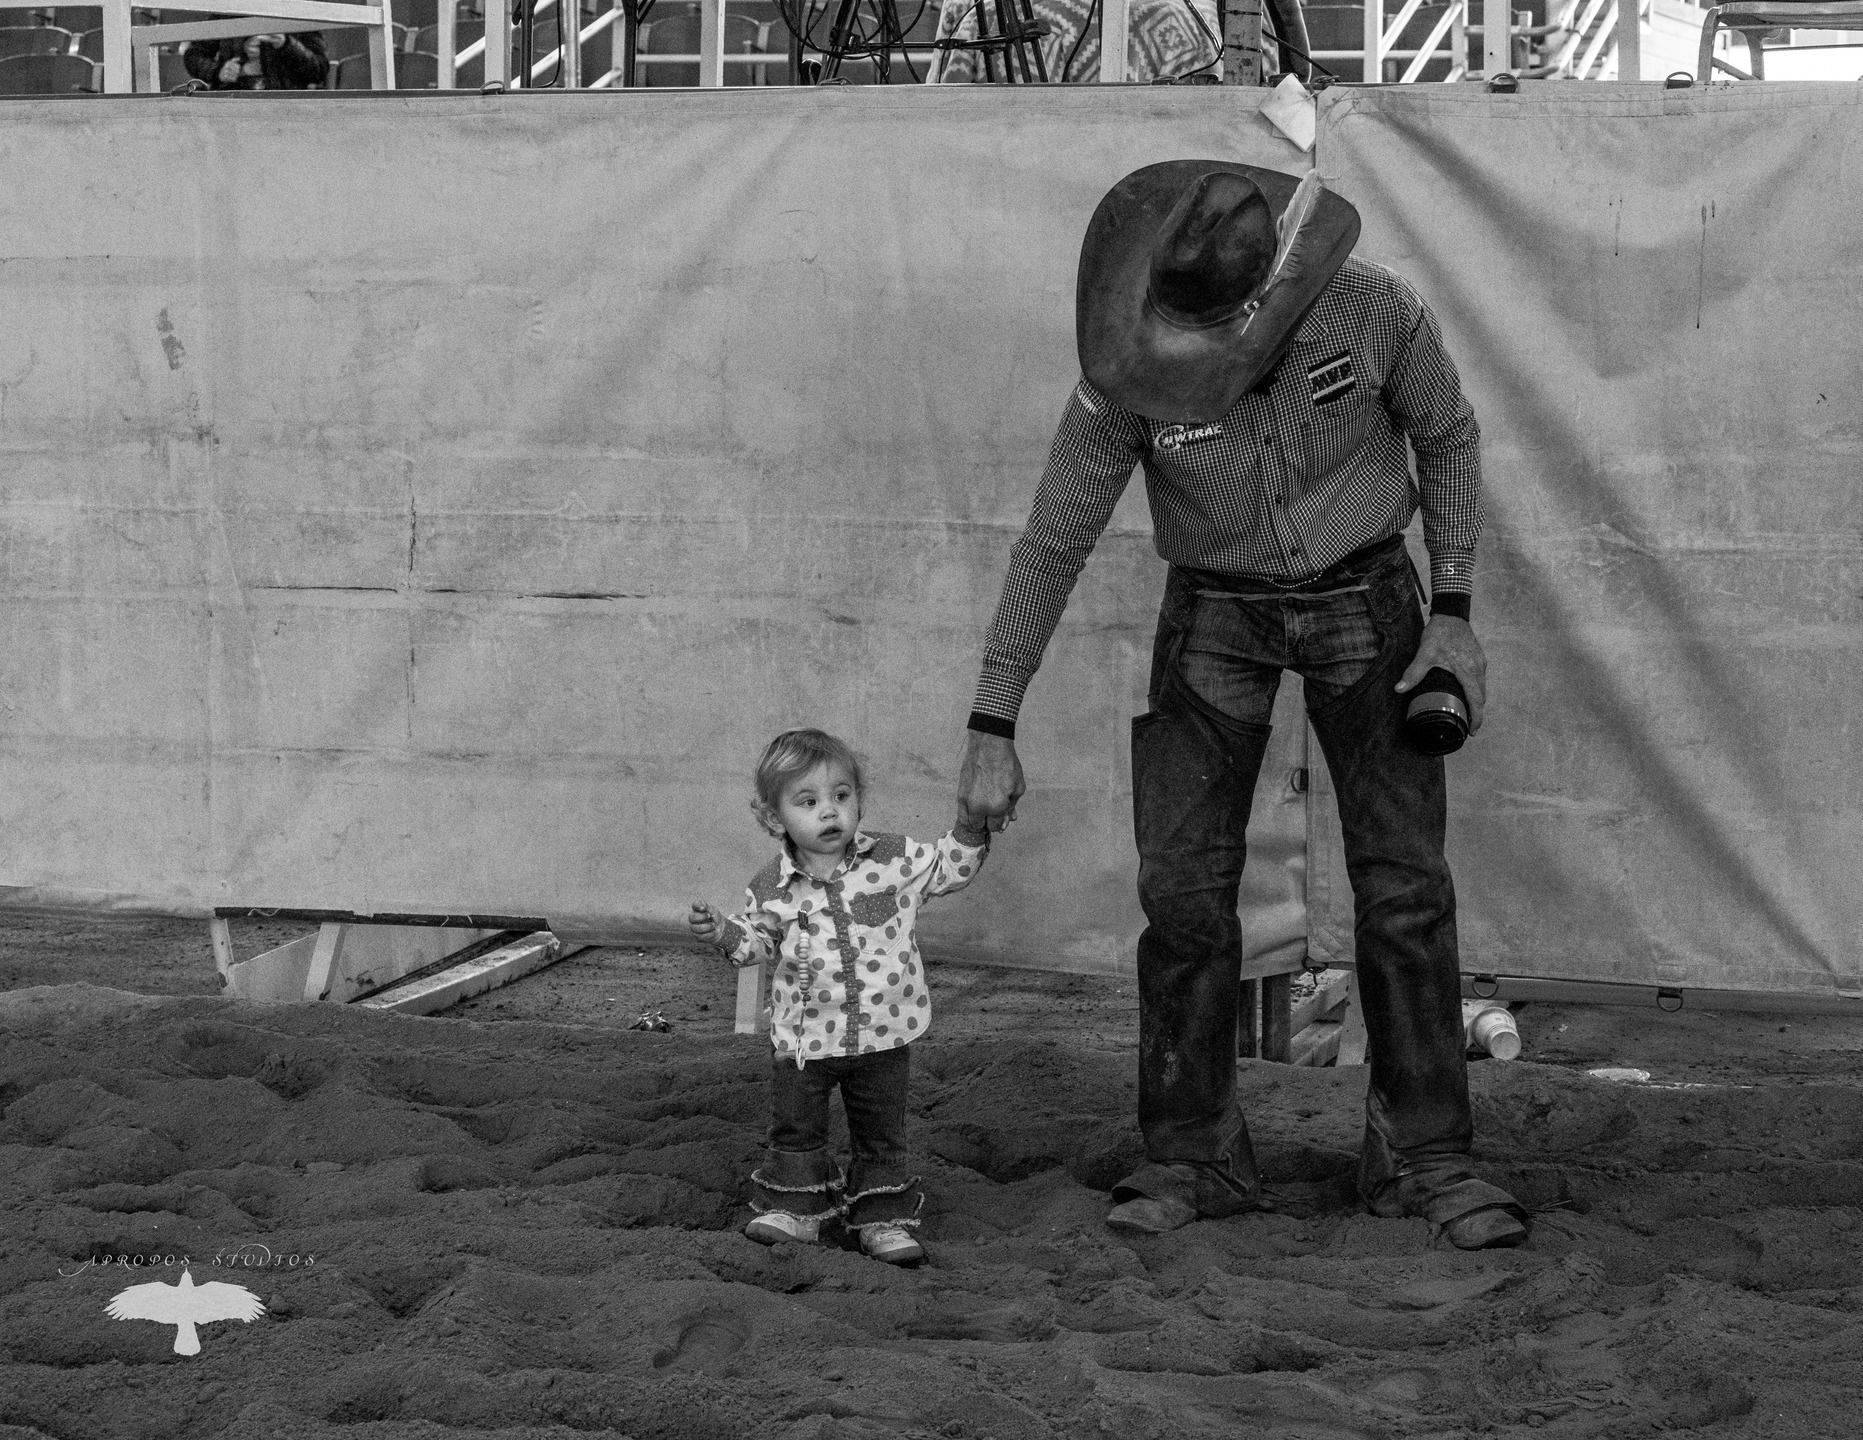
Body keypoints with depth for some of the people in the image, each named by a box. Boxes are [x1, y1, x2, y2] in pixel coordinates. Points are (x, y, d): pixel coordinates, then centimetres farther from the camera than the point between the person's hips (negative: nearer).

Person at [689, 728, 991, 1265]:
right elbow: (758, 938, 8)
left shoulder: (895, 860, -5)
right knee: (795, 1128, 8)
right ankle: (794, 1207, 23)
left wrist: (971, 827, -10)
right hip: (803, 1034, 0)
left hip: (883, 1031, 0)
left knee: (881, 1132, 9)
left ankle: (883, 1216, 19)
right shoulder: (775, 886, -4)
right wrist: (722, 931, -10)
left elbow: (950, 867, 4)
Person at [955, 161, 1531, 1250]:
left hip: (1363, 596, 0)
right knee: (1185, 886, -5)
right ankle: (1195, 1157, 7)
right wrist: (993, 732, -12)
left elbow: (1449, 436, -4)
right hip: (1217, 612, 0)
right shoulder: (1131, 378, -24)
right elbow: (1053, 546, -14)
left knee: (1404, 882, -5)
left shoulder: (1377, 313, -25)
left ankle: (1424, 1157, 4)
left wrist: (1453, 614, -8)